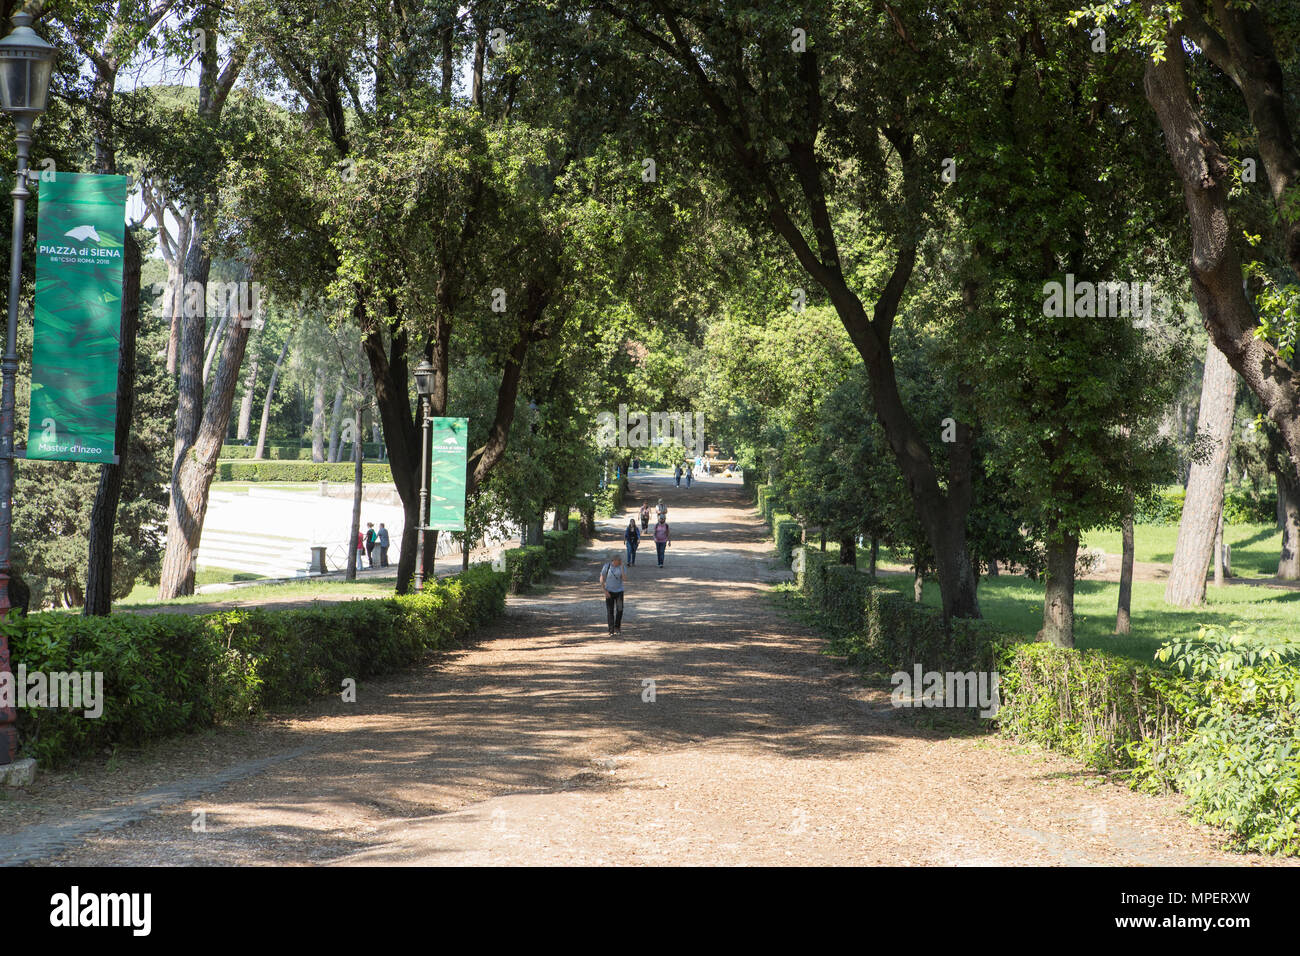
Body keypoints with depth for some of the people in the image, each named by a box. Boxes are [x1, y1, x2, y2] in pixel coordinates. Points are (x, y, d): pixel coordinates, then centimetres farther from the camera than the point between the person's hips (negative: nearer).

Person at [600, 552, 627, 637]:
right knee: (610, 612, -7)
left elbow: (625, 579, -20)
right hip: (609, 592, -1)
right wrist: (605, 591, -13)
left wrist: (622, 566, -22)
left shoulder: (622, 567, -6)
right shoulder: (607, 566, -10)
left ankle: (617, 627, 18)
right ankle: (611, 631, -5)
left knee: (619, 610, -6)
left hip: (619, 591, 1)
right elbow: (602, 579, -5)